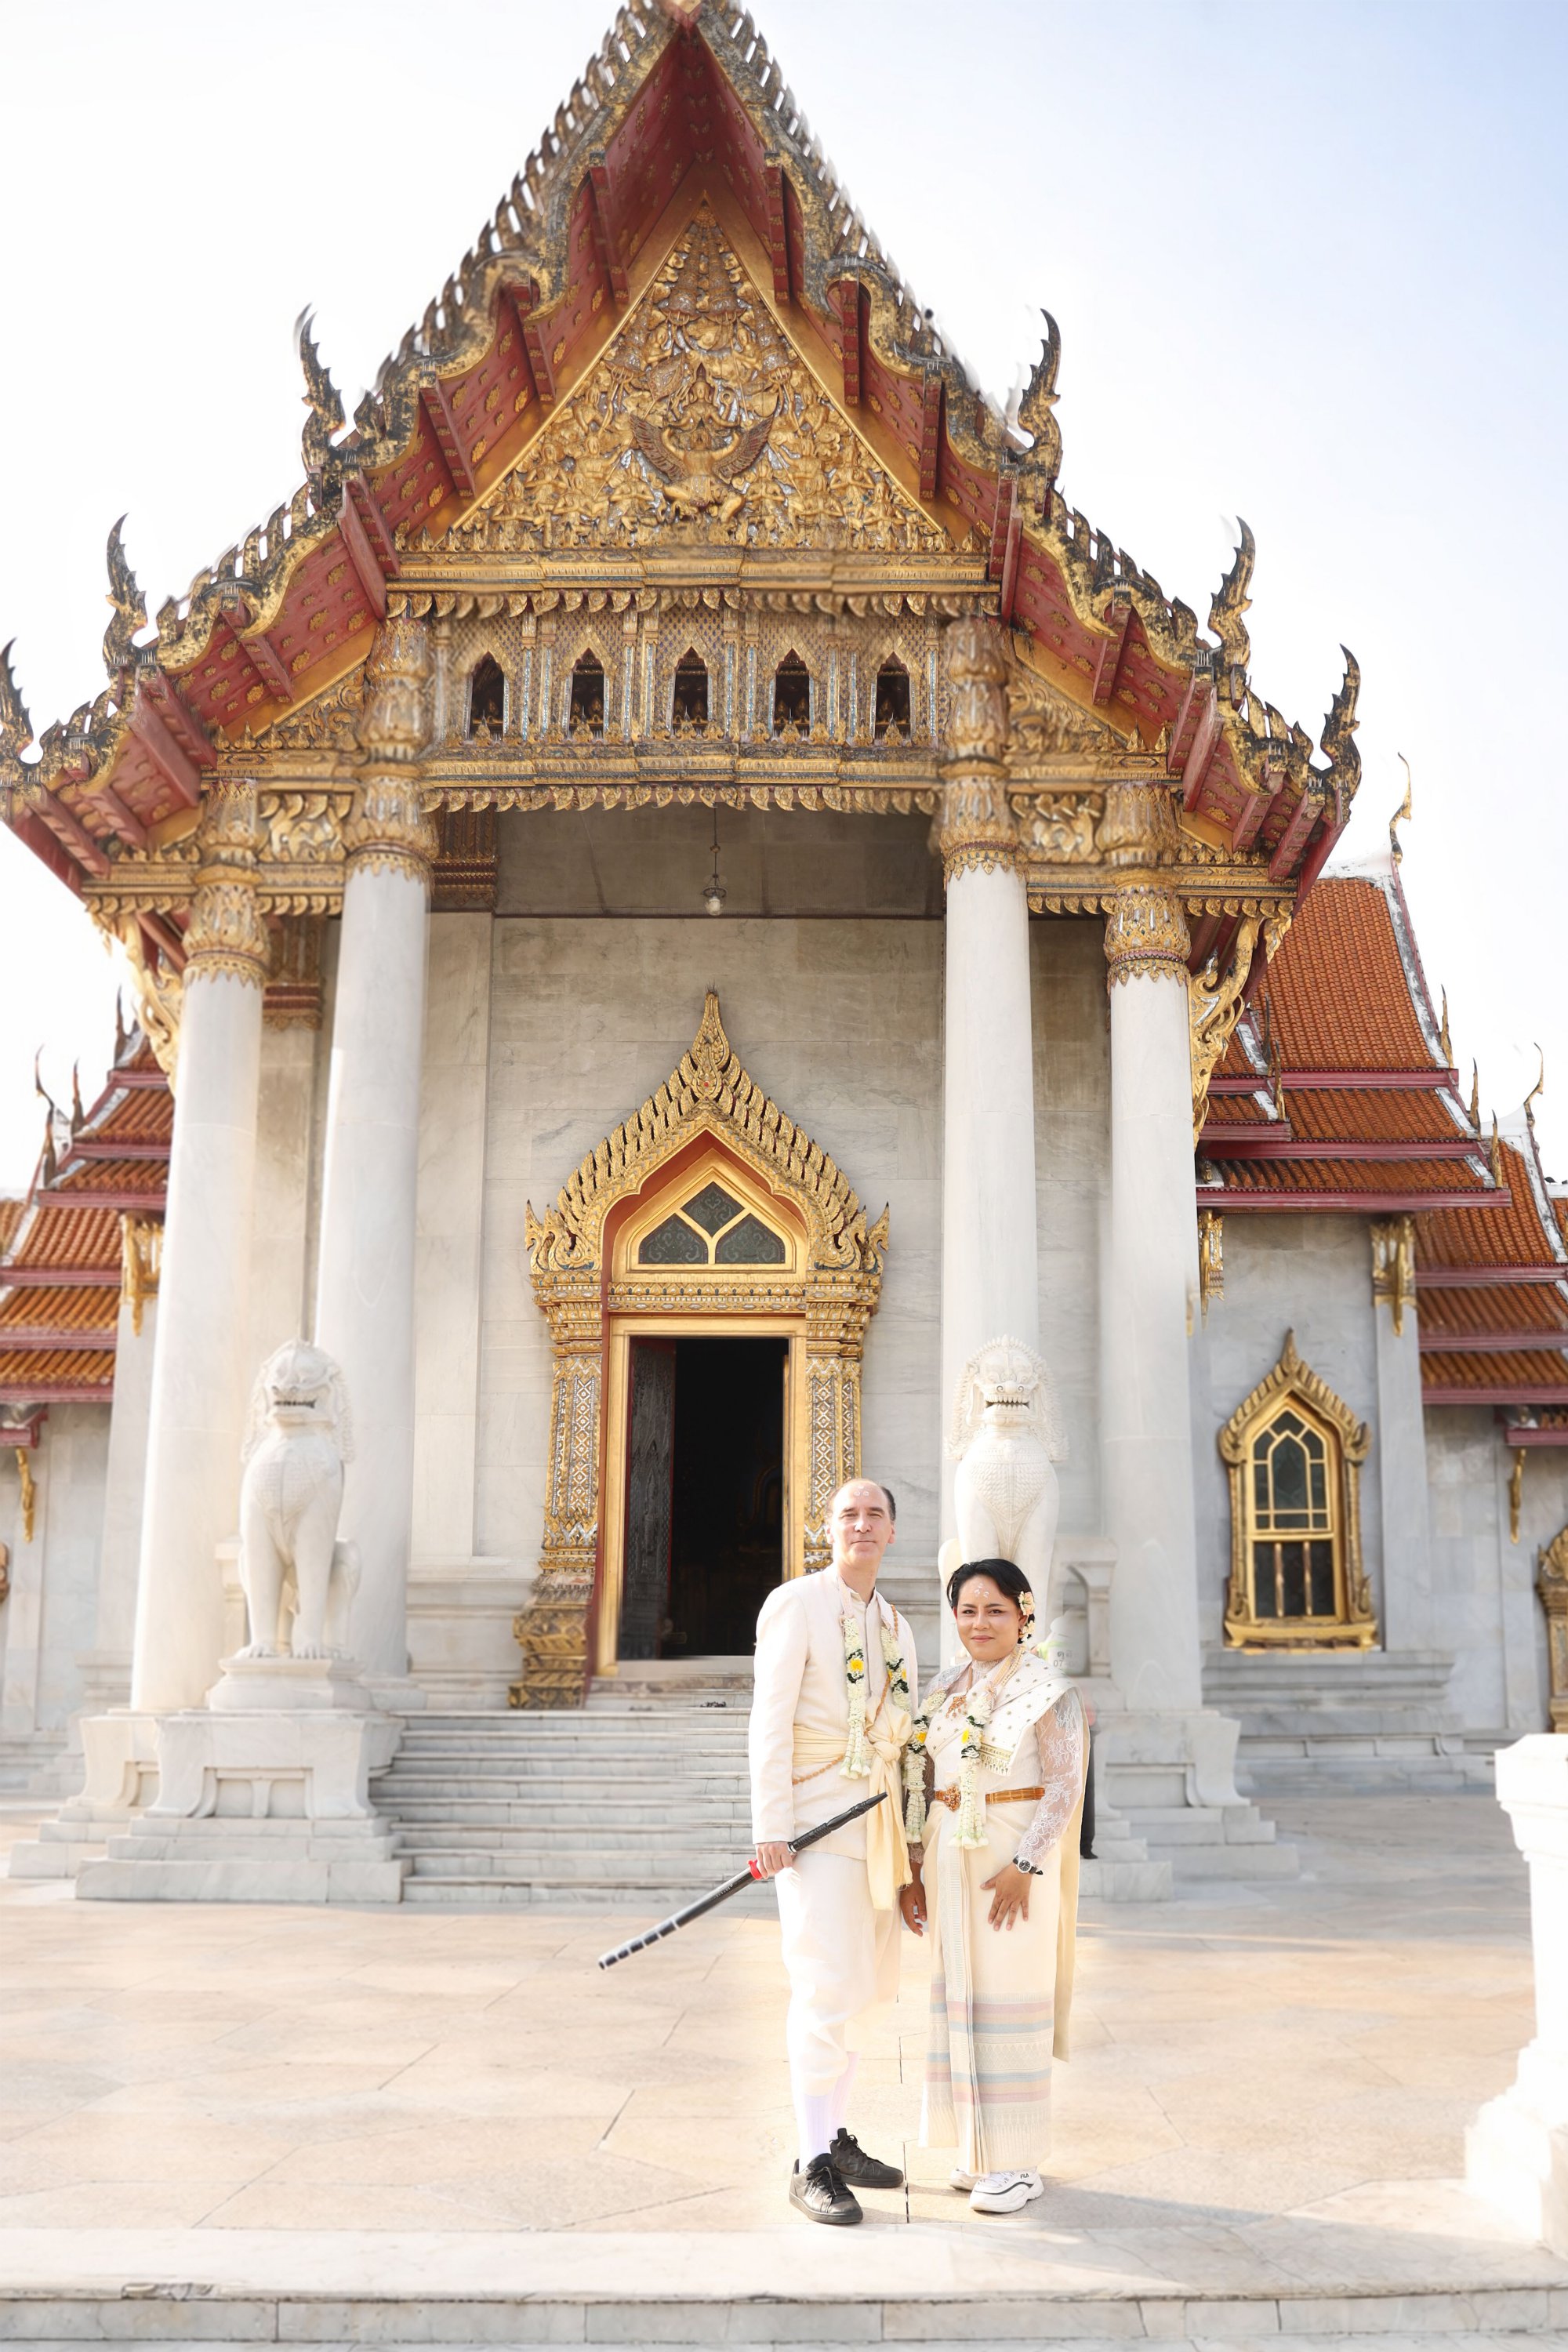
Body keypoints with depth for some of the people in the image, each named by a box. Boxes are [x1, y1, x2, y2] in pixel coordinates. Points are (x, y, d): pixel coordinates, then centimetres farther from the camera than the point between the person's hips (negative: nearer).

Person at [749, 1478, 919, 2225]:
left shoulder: (896, 1623, 15)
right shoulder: (795, 1604, -7)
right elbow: (770, 1721, -12)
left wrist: (907, 1829, 15)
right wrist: (770, 1828, -17)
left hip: (877, 1820, 7)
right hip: (816, 1812, -7)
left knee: (864, 1987, 12)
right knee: (825, 1987, -10)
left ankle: (835, 2137, 24)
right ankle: (811, 2165, -4)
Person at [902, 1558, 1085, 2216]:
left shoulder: (1047, 1689, -9)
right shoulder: (946, 1687, 10)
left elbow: (1064, 1785, -13)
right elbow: (924, 1782, 12)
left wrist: (1024, 1866, -20)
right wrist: (917, 1868, 9)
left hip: (1016, 1857, -6)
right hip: (951, 1857, 6)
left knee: (1010, 1998, -1)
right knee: (962, 1994, 11)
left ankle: (1020, 2161, 9)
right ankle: (981, 2145, 24)